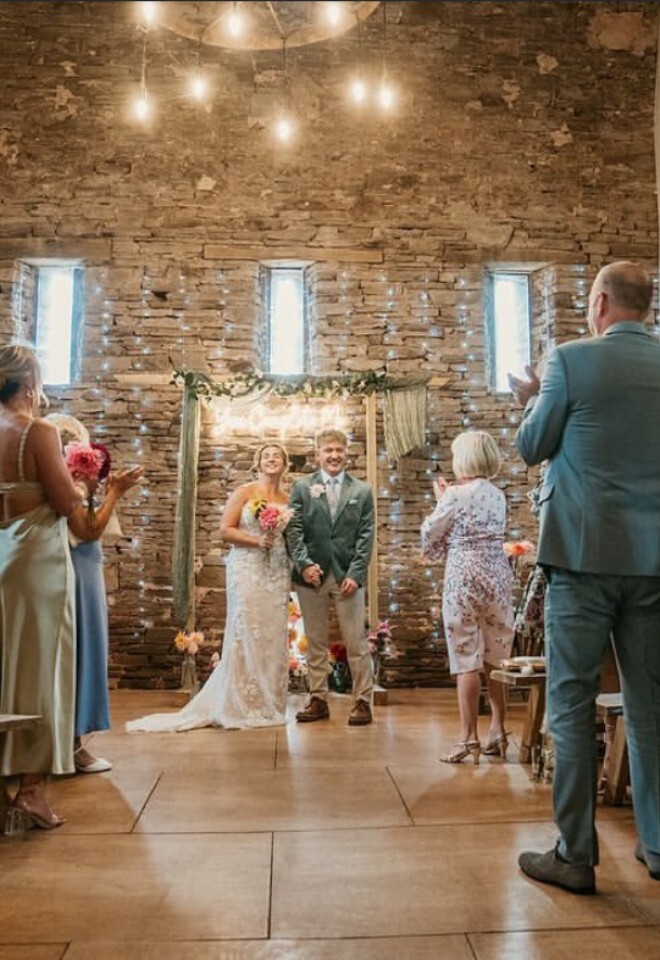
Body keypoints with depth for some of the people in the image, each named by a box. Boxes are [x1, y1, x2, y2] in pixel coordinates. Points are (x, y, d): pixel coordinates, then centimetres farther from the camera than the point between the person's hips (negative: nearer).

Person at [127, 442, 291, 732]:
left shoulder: (287, 499, 12)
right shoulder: (244, 492, 0)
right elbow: (226, 530, -5)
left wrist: (297, 569, 1)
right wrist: (257, 540, -17)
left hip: (278, 575, 4)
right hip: (247, 572, -4)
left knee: (274, 638, 5)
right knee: (244, 636, -3)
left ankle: (269, 706, 17)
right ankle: (239, 708, 7)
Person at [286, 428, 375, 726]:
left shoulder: (362, 491, 7)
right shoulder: (302, 487, 7)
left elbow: (366, 536, 2)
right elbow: (293, 530, 2)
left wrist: (356, 574, -8)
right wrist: (304, 564, -12)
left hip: (348, 576, -1)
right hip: (311, 574, 1)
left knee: (356, 642, 1)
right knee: (315, 642, 9)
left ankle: (363, 700, 10)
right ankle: (318, 699, 19)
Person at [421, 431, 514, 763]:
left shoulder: (457, 495, -10)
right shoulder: (498, 495, 9)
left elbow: (429, 534, -2)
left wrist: (441, 499, 12)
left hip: (464, 577, -6)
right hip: (498, 575, 6)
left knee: (467, 659, -1)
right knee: (496, 657, 13)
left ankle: (468, 738, 3)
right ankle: (498, 731, 20)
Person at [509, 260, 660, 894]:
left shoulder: (572, 359, -8)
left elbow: (531, 449, 0)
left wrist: (533, 399, 19)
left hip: (586, 553, -5)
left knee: (572, 704, 4)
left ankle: (575, 855, 11)